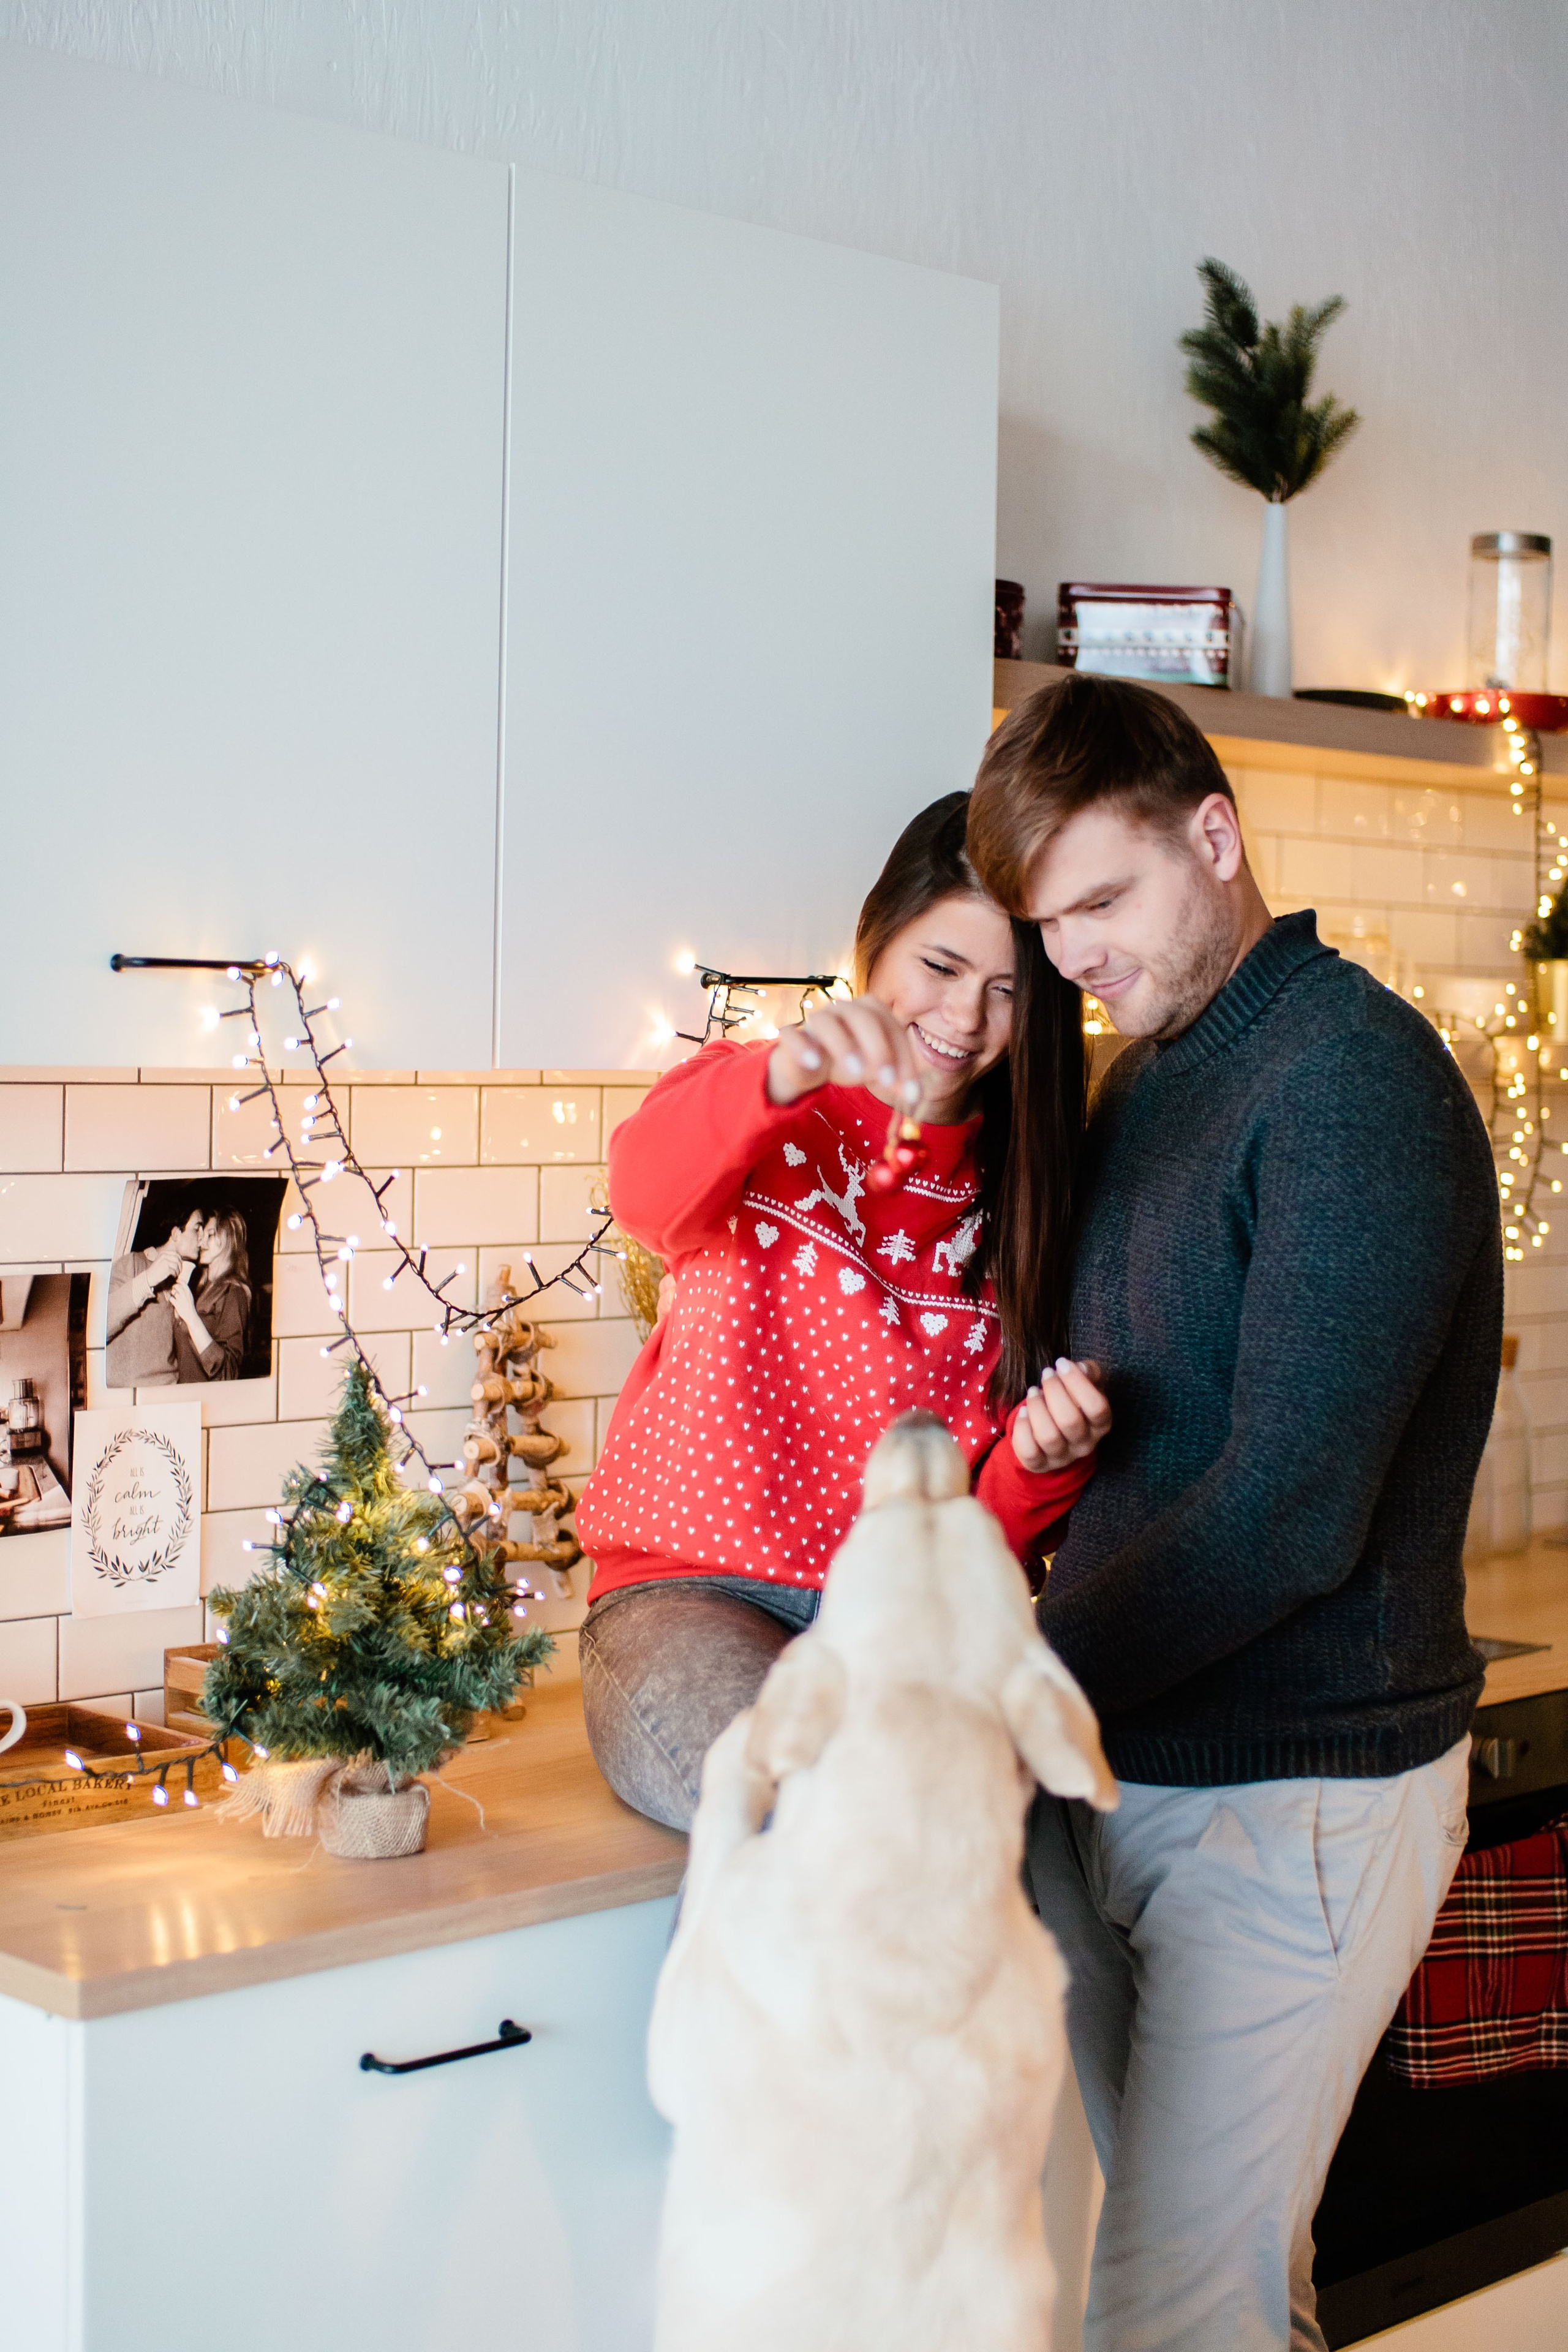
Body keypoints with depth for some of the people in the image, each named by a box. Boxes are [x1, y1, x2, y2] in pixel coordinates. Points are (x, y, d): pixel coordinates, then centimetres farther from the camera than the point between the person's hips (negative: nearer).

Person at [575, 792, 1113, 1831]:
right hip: (691, 1594, -3)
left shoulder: (1017, 1200, 12)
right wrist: (780, 1075, -44)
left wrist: (1042, 1467, -15)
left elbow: (985, 1534, 9)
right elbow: (646, 1191, -24)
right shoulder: (763, 1115, 5)